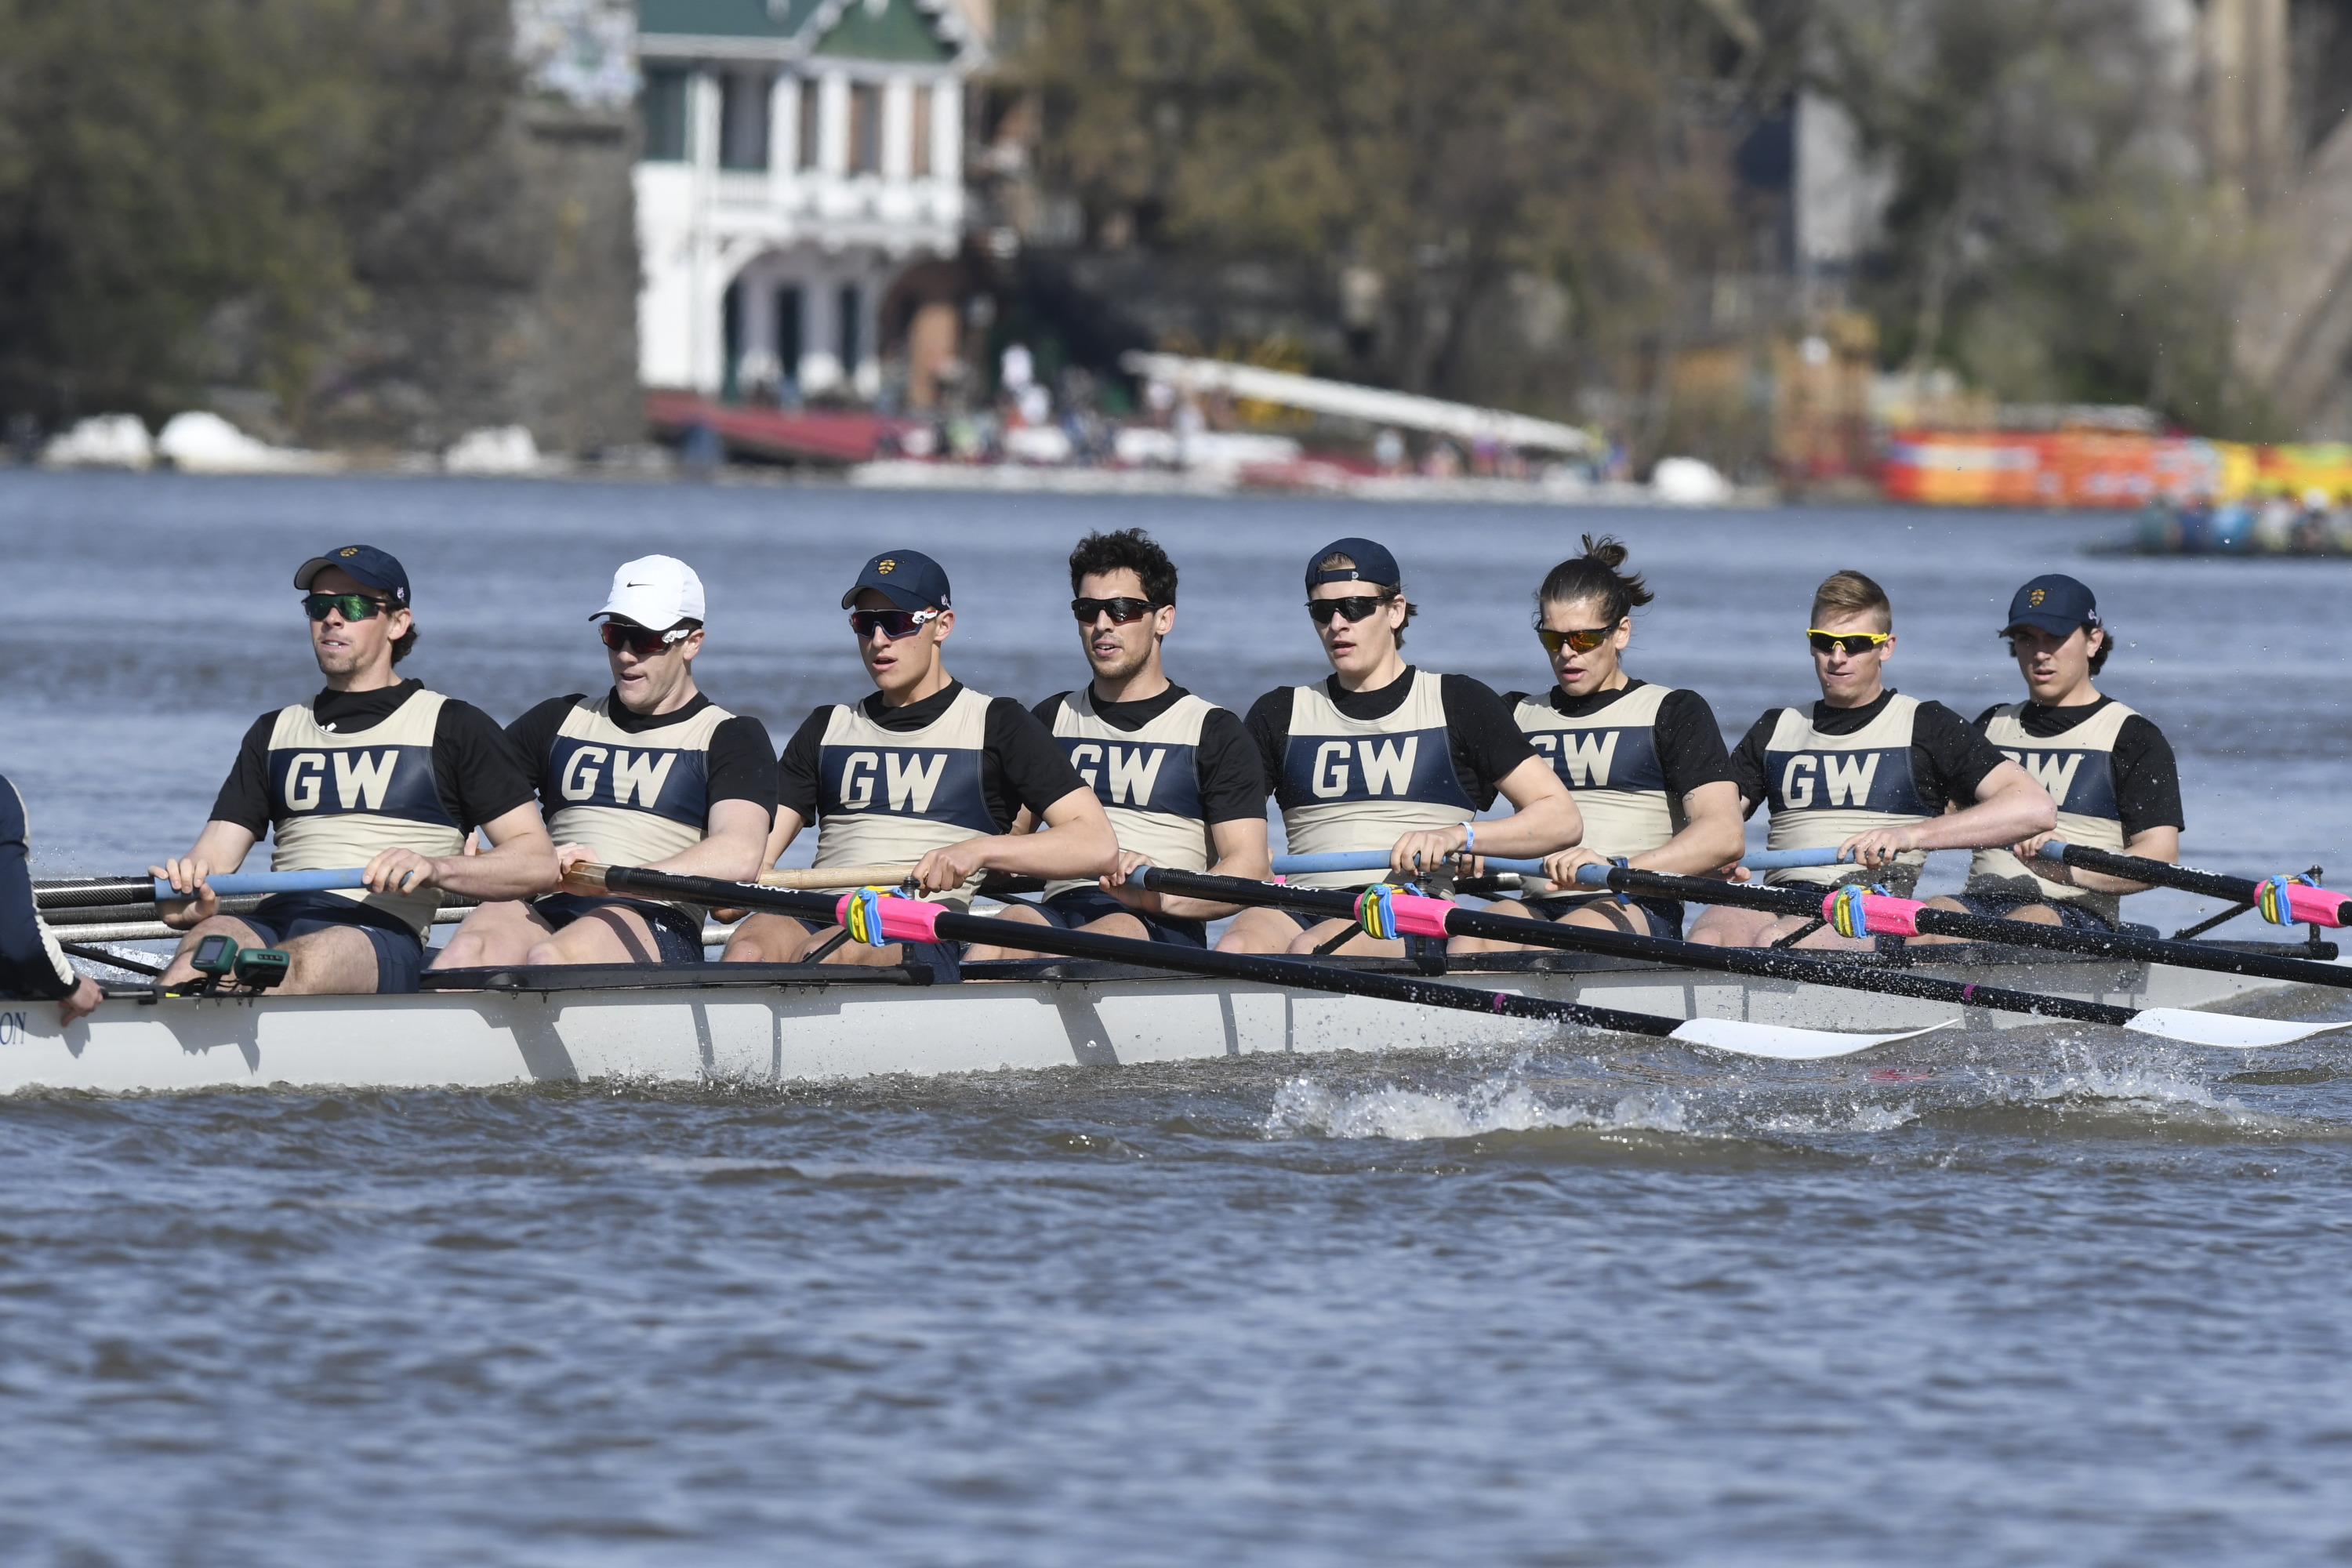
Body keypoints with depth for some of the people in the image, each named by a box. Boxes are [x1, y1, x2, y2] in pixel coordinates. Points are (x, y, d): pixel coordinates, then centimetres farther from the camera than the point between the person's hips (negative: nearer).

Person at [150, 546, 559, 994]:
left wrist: (436, 868, -13)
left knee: (299, 962, -39)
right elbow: (215, 855, 17)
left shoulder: (452, 728, 13)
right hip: (272, 920, 4)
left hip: (381, 934, -4)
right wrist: (188, 900, -9)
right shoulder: (274, 733, 27)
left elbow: (539, 864, 6)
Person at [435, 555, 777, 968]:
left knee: (548, 960, -38)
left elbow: (739, 857, -8)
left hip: (658, 924, -3)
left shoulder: (731, 737, 11)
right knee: (466, 952, -33)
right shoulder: (562, 721, 27)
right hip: (546, 913, 4)